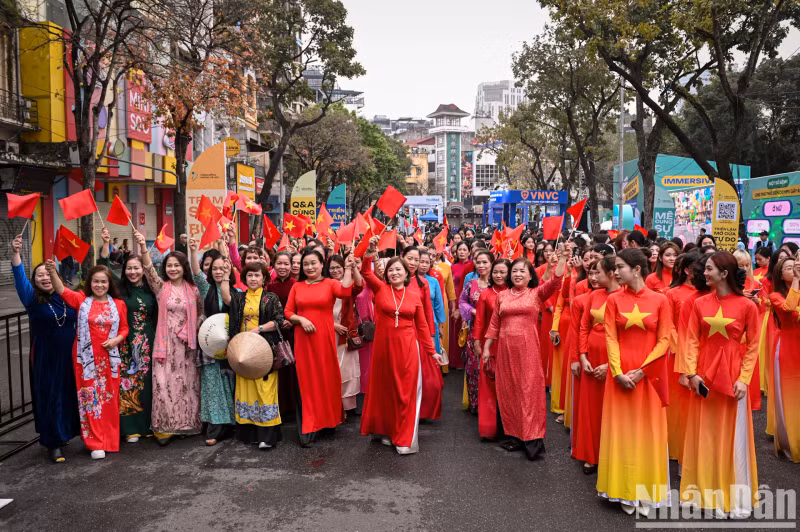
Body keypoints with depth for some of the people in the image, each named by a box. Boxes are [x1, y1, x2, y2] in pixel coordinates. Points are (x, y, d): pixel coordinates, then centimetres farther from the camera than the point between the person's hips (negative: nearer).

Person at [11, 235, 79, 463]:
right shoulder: (32, 299, -5)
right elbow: (20, 278, -21)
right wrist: (15, 254, -35)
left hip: (70, 357, 3)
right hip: (45, 359, -3)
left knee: (71, 395, 11)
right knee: (50, 398, 3)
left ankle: (68, 432, 30)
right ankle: (54, 443, 13)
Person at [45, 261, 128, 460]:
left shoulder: (119, 304, 4)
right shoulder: (81, 300, -1)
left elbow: (124, 328, 9)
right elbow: (62, 292, -18)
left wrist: (116, 340, -12)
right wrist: (52, 272, -36)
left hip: (109, 358, 2)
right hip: (86, 357, -2)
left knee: (110, 398, 10)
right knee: (90, 398, 1)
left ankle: (110, 439, 26)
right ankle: (96, 444, 9)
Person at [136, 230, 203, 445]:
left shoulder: (193, 290, 4)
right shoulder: (161, 287, 1)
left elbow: (201, 314, 14)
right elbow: (149, 270, -16)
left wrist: (193, 330, -3)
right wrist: (143, 247, -30)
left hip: (187, 345, 1)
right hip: (166, 344, -1)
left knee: (187, 384, 8)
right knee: (164, 384, -5)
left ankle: (187, 423, 22)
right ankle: (165, 427, 5)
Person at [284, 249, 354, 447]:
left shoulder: (330, 284, 2)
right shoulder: (297, 286, 9)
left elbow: (345, 291, -20)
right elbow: (287, 312, 8)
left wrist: (348, 269, -16)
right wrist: (301, 319, -9)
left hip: (324, 338, -1)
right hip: (303, 339, 2)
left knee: (326, 378, 6)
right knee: (306, 381, 2)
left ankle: (328, 419, 27)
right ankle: (308, 430, 7)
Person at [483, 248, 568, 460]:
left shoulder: (536, 293, 4)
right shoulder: (502, 296, 11)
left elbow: (555, 282, -14)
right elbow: (494, 325, 12)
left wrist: (561, 260, -25)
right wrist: (486, 348, 9)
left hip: (528, 346, -3)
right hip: (505, 347, 3)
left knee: (529, 389, -3)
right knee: (508, 391, 6)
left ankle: (532, 438, 3)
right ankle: (515, 435, 17)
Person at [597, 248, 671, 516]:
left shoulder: (659, 300, -2)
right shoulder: (613, 300, 1)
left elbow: (664, 340, -4)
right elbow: (611, 339, -3)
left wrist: (641, 370, -12)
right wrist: (618, 372, -14)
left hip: (649, 375, -1)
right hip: (620, 375, 1)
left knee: (647, 431, 6)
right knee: (622, 430, 6)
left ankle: (646, 492, 20)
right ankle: (626, 491, 18)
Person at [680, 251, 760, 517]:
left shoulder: (747, 306, -7)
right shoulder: (700, 303, 0)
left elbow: (753, 347, -4)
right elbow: (692, 341, 0)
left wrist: (744, 379, -10)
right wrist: (692, 373, -9)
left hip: (732, 377, -2)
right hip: (704, 376, 3)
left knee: (733, 436, 7)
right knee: (705, 435, 10)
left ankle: (735, 497, 22)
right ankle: (706, 492, 25)